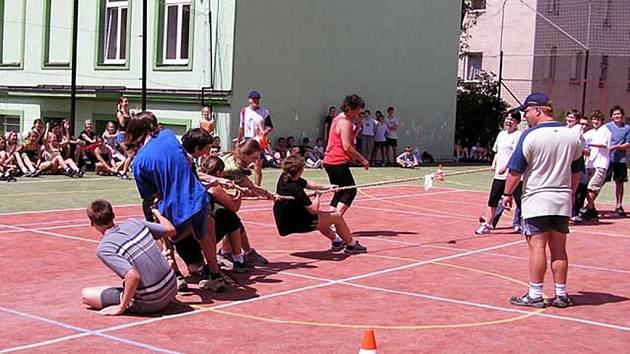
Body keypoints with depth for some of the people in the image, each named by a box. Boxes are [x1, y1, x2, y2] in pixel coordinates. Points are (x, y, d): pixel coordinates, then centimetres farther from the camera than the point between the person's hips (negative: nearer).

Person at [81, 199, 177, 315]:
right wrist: (157, 213, 30)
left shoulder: (104, 248, -17)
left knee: (86, 294, 1)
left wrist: (121, 307, -17)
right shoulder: (133, 222, 0)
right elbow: (171, 230, 10)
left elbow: (133, 276, -29)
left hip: (147, 304, -5)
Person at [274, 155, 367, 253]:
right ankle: (352, 245, 19)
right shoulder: (294, 188, -30)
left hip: (284, 222, 9)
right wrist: (317, 196, -5)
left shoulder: (284, 177, -5)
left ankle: (336, 241, 45)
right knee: (337, 216, 1)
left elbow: (308, 184, 9)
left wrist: (327, 187, 0)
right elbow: (314, 209, -24)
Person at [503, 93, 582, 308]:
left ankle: (535, 295, 1)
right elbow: (576, 171, 14)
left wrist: (507, 194, 2)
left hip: (536, 201, -5)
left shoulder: (531, 136, -11)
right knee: (559, 249, 11)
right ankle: (561, 294, 15)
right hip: (562, 201, 5)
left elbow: (515, 170, -10)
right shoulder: (572, 136, 5)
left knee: (537, 247, -2)